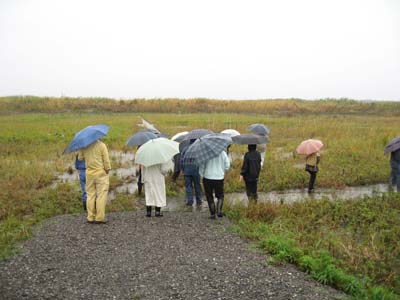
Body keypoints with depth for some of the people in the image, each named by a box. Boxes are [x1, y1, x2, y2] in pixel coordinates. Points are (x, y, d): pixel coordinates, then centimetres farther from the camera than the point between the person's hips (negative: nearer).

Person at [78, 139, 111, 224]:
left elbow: (80, 158, 8)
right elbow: (106, 160, -9)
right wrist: (107, 169, 4)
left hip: (89, 173, 4)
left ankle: (90, 217, 12)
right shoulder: (101, 145, -9)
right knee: (101, 195, 0)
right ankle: (100, 217, -1)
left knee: (90, 195, 11)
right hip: (101, 172, -4)